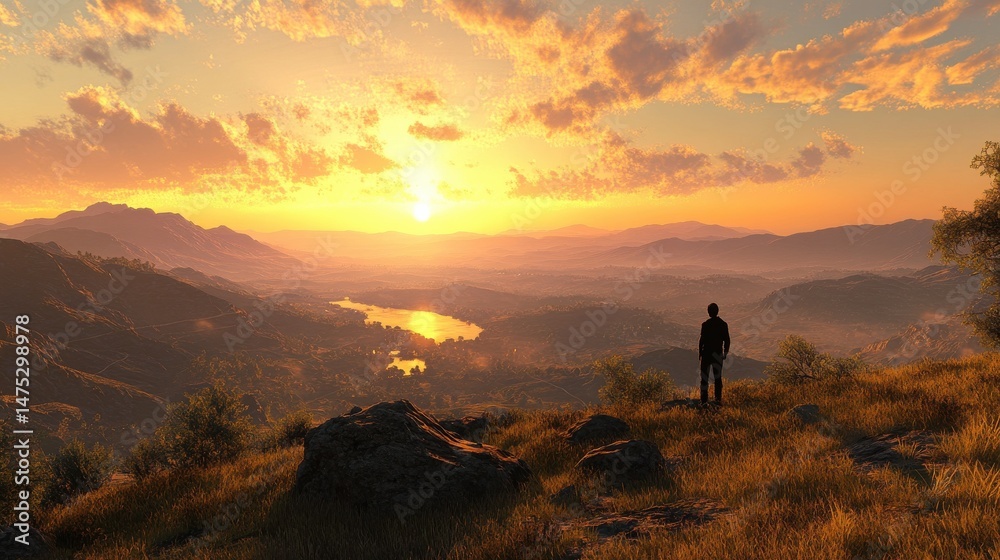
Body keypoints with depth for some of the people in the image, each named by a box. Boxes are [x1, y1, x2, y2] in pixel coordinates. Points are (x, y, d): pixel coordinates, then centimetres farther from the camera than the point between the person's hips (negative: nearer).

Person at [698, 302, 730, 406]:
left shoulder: (706, 324, -13)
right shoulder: (723, 324, -1)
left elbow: (702, 339, -12)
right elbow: (727, 340, 3)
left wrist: (699, 353, -1)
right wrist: (725, 353, 14)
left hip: (707, 353, -3)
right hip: (718, 354, 4)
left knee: (704, 377, 2)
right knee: (718, 377, 14)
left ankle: (704, 400, 0)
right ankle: (718, 399, 15)